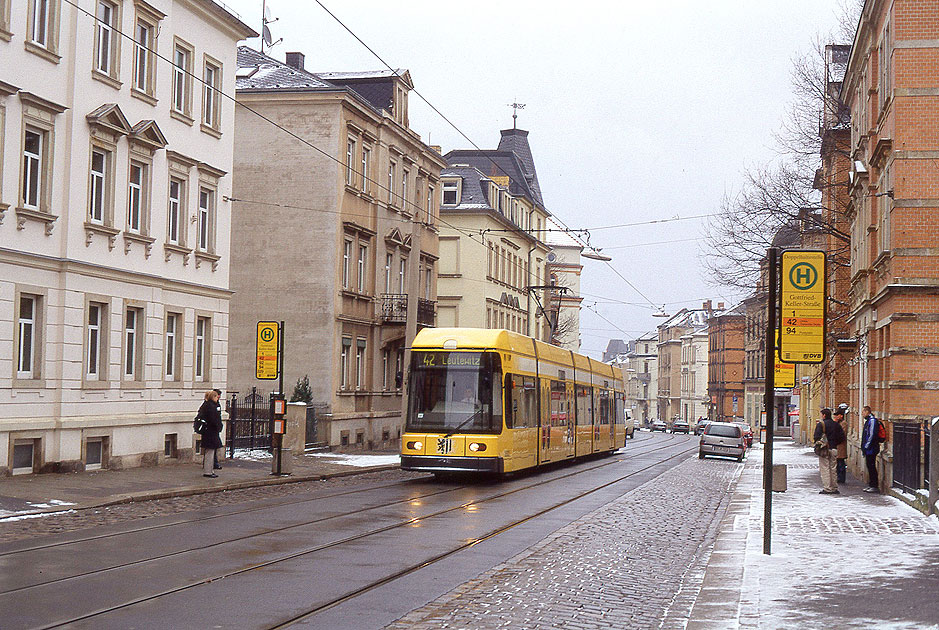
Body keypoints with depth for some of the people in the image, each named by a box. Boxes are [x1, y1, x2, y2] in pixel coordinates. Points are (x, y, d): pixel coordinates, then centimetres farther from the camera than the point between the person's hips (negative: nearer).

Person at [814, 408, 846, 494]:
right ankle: (834, 488, 15)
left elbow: (817, 437, -17)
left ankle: (827, 488, -6)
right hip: (834, 449, 5)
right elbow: (842, 437, 8)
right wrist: (834, 443, 15)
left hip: (824, 450, -5)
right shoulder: (836, 424, 9)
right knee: (833, 469, 12)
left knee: (825, 469, -2)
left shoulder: (820, 424, -9)